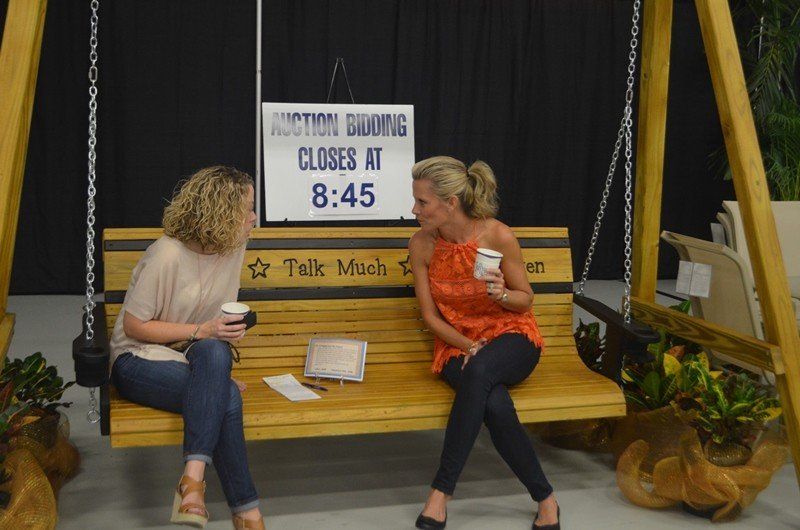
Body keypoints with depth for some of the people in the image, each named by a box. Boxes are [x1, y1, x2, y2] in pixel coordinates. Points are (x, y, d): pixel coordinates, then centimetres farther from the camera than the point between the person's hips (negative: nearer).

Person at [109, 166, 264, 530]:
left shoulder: (234, 247, 1)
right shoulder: (167, 255, -19)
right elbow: (133, 326, -13)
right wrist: (200, 332, -21)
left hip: (196, 357, 5)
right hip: (138, 362, -5)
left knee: (214, 353, -35)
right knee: (226, 398, -32)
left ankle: (194, 476, -35)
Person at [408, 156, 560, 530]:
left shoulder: (498, 237, -14)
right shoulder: (421, 245, -7)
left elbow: (526, 300, -1)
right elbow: (430, 315, 1)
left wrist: (502, 294, -24)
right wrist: (467, 346, -14)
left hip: (510, 337, -1)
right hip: (456, 344, 2)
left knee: (480, 369, -38)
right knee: (495, 405, -33)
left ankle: (441, 492, -28)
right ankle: (545, 499, -14)